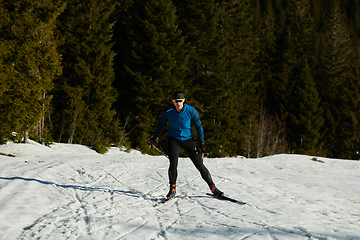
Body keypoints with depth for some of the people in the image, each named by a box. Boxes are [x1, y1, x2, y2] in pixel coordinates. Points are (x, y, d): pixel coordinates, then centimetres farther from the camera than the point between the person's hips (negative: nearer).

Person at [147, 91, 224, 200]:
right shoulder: (168, 111, -11)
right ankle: (172, 189, 0)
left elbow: (198, 126, -3)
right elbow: (161, 124, 6)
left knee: (200, 164, -3)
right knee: (173, 164, -18)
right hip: (173, 140, 0)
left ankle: (213, 188, 6)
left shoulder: (191, 111, -15)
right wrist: (154, 138, 6)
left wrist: (202, 142, -6)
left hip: (187, 140, 0)